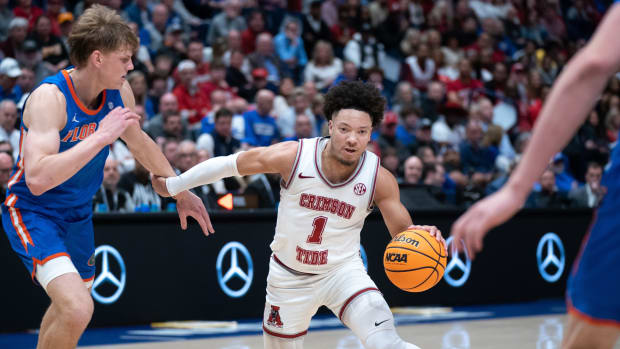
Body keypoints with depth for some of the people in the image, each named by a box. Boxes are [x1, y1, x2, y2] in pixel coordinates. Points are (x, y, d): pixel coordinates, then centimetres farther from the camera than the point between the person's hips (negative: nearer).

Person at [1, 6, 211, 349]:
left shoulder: (119, 92, -6)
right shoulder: (49, 97, -28)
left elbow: (139, 143, 16)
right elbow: (38, 179, -40)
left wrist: (181, 193, 22)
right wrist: (101, 136, -39)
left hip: (78, 214, 8)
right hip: (33, 213, -8)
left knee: (71, 304, 25)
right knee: (76, 309, -27)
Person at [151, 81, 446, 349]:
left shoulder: (379, 179, -19)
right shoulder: (293, 156, -22)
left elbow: (402, 232, -9)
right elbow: (228, 164, -10)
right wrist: (172, 185, -1)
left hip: (342, 270, -1)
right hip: (289, 276, 1)